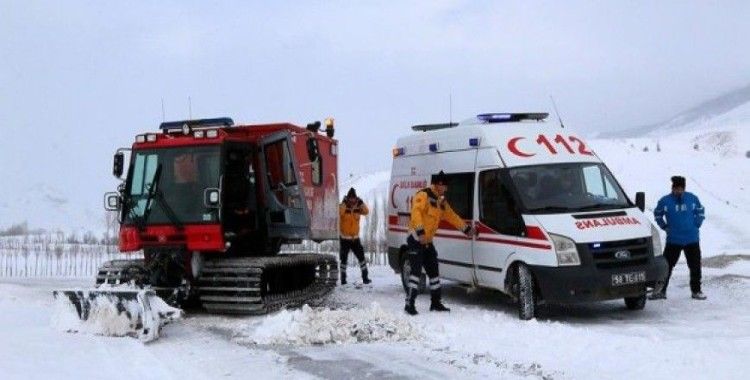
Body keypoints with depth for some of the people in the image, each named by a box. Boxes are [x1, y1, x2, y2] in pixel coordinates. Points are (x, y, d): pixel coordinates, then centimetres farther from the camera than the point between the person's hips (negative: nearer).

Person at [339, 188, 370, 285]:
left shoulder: (357, 208, 2)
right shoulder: (343, 207, -9)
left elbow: (366, 212, -13)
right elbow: (339, 212, -30)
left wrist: (361, 203, -23)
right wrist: (344, 203, -33)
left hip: (355, 238, 3)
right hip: (344, 238, -3)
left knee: (361, 257, 3)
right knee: (343, 259, 3)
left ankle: (365, 277, 8)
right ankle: (343, 279, 10)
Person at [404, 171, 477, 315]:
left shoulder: (441, 201, 16)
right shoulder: (423, 196, -14)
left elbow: (452, 216, 25)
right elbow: (416, 213, -28)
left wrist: (466, 229, 27)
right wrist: (420, 231, -38)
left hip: (428, 242, 9)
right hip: (416, 240, -9)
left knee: (433, 272, 12)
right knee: (416, 272, -14)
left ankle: (436, 303, 21)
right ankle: (409, 304, -12)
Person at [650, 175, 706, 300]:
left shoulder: (692, 199, -2)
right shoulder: (665, 201, -6)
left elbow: (700, 211, 14)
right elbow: (657, 214, 10)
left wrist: (697, 225, 4)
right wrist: (665, 227, 2)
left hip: (692, 239, 1)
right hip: (673, 240, -1)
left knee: (695, 266, 8)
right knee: (667, 265, 0)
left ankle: (696, 291, 21)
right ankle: (660, 290, 9)